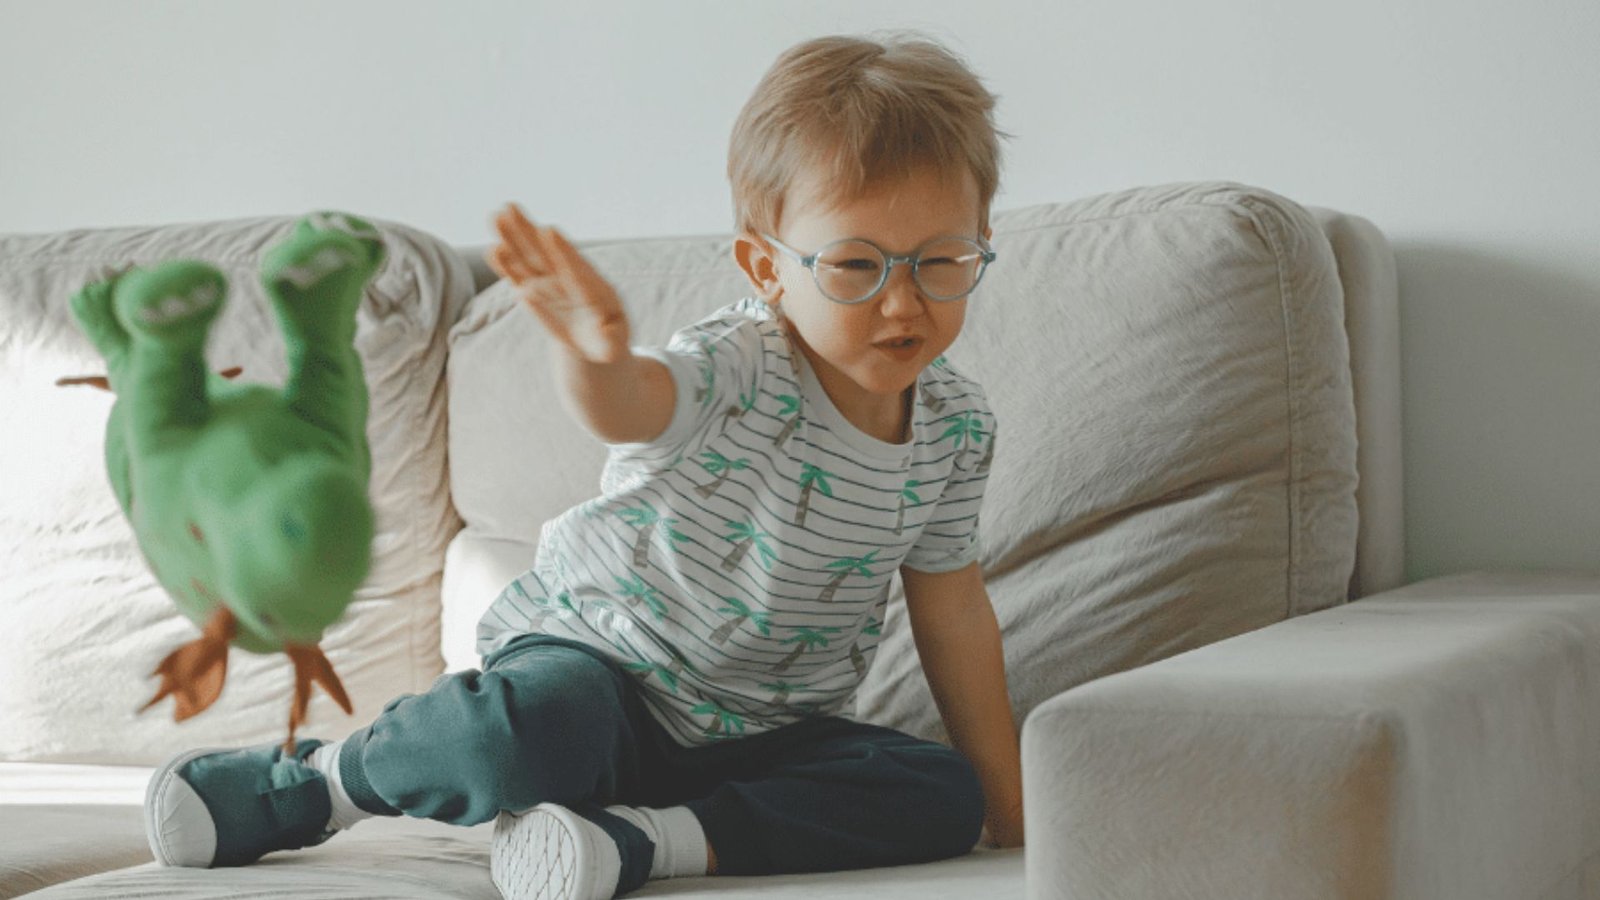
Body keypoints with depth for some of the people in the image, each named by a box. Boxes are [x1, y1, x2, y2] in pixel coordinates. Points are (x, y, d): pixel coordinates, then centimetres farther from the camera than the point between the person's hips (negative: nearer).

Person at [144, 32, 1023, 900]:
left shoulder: (955, 426, -4)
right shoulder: (737, 369, -21)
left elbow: (952, 609, 8)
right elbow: (629, 405, -45)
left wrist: (1005, 798, 9)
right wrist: (595, 354, -70)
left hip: (758, 732, 5)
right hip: (599, 652, -5)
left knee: (940, 800, -18)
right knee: (534, 724, -37)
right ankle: (312, 779, -6)